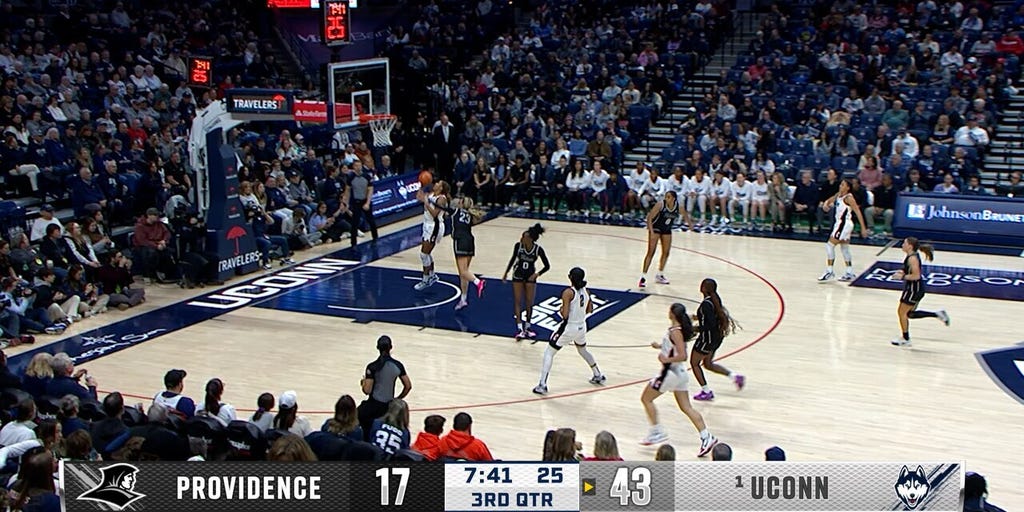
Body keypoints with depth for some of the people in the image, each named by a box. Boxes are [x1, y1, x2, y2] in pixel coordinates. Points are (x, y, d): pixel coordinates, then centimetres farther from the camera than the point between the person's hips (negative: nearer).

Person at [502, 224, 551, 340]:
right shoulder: (518, 245, -17)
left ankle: (527, 328, 19)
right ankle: (519, 329, -2)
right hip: (518, 275, 1)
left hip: (530, 277, -1)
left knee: (529, 303, 5)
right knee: (518, 301, -3)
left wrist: (537, 274, -22)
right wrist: (506, 273, 7)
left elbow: (547, 266, -11)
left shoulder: (538, 249, -20)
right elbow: (513, 259, 2)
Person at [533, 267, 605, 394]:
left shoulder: (568, 292, -19)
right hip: (581, 327, 6)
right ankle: (598, 376, 44)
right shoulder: (586, 291, 1)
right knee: (583, 350, 33)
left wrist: (561, 310, -1)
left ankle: (542, 385, -2)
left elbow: (565, 314, -21)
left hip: (568, 328, -6)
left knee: (549, 353, 4)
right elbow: (589, 310, 11)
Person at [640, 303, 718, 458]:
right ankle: (706, 437, 2)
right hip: (678, 373, 9)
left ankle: (657, 432, 10)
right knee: (687, 408, 8)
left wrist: (666, 360, -18)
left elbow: (682, 356, -28)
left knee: (646, 399, 8)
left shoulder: (675, 332, -22)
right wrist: (660, 346, 19)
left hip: (670, 372, -9)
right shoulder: (679, 329, 6)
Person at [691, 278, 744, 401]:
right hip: (717, 337, 9)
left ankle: (706, 392, 13)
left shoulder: (706, 304, -25)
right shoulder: (716, 299, 1)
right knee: (708, 364, 24)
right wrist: (699, 317, 13)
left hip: (708, 338, -9)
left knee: (694, 363, 10)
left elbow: (711, 324, -28)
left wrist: (697, 328, -16)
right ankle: (735, 376, 18)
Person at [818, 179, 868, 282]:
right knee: (844, 248, 14)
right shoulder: (838, 195, 9)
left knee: (830, 245, -9)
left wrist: (863, 228, -22)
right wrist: (826, 204, -5)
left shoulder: (848, 198, -15)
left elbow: (858, 212, -17)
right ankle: (849, 274, 22)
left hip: (844, 224, -9)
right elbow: (828, 201, 22)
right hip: (840, 223, 9)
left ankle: (829, 271, -4)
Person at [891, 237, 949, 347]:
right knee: (910, 313, 17)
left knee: (902, 312, 1)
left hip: (914, 289, -10)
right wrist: (903, 272, 9)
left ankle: (905, 339, 12)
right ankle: (938, 314, 17)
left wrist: (902, 276, -19)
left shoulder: (912, 258, -22)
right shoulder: (913, 256, 8)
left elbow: (916, 276, -26)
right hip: (913, 288, 10)